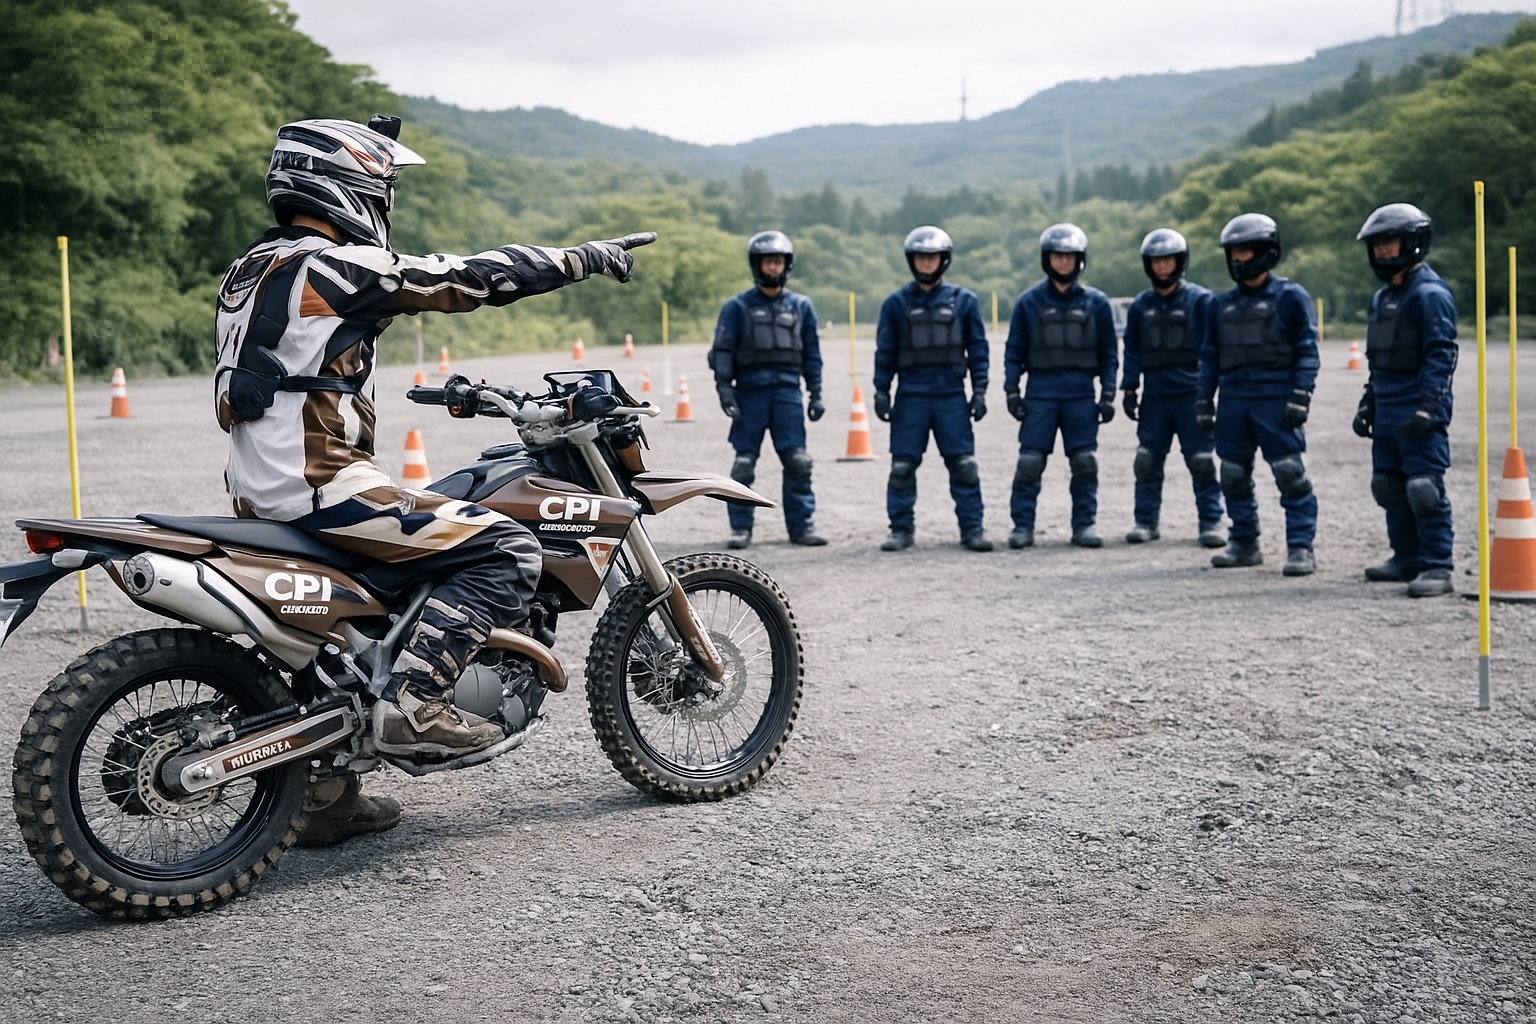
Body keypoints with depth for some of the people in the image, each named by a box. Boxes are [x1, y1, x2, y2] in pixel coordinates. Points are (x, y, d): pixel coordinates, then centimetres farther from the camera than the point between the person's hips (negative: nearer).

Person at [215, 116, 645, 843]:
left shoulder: (255, 268, 16)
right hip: (319, 485, -10)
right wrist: (584, 258, 0)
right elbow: (474, 278, -11)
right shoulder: (342, 266, -12)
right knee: (505, 552, -11)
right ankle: (411, 705, -16)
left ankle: (325, 793, 32)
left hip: (257, 493, 10)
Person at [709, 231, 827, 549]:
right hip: (750, 392, -2)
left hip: (788, 393, 2)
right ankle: (741, 528, 8)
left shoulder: (801, 307, 11)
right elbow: (722, 353, 2)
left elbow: (811, 353, 14)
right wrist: (725, 393, -8)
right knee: (744, 463, 0)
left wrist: (816, 394, 9)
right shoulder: (738, 307, 3)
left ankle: (802, 525, 6)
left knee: (798, 462, -3)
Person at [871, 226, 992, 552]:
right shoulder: (896, 302, 4)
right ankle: (901, 529, 11)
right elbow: (885, 351, 7)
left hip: (952, 396, 0)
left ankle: (972, 528, 8)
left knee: (964, 465, -1)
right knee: (902, 466, 1)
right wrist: (881, 391, 2)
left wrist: (979, 391, 2)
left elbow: (977, 348, 7)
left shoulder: (964, 300, 4)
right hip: (911, 396, 0)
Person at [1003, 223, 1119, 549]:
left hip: (1081, 394, 1)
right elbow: (1014, 351, 7)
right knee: (1029, 462, -3)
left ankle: (1084, 524, 11)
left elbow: (1109, 352, 8)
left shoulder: (1096, 302, 6)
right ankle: (1022, 526, 4)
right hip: (1040, 393, -1)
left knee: (1085, 462, 1)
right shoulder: (1029, 302, 4)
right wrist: (1012, 391, -1)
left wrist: (1108, 394, 2)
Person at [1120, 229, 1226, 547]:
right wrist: (1129, 389, 6)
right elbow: (1132, 351, 13)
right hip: (1154, 396, 3)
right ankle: (1146, 521, 14)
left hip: (1191, 394, -3)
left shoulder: (1200, 300, -1)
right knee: (1147, 460, 5)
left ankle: (1211, 522, 6)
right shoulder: (1141, 305, 9)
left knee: (1201, 461, -2)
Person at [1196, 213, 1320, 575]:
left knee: (1290, 474, -7)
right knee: (1233, 476, 8)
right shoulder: (1222, 304, 14)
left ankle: (1301, 548, -3)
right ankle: (1244, 543, 20)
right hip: (1233, 400, 5)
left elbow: (1307, 350, -3)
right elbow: (1210, 356, 17)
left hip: (1275, 401, -5)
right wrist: (1204, 401, 11)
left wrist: (1300, 395, -12)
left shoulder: (1290, 297, 0)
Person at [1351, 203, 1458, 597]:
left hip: (1419, 414, -9)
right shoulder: (1383, 297, 18)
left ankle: (1437, 568, -7)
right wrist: (1367, 403, 22)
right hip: (1387, 412, 9)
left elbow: (1442, 356, -16)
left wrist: (1427, 407, -22)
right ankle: (1407, 557, 23)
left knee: (1424, 488, -10)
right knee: (1388, 485, 12)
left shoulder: (1430, 293, -10)